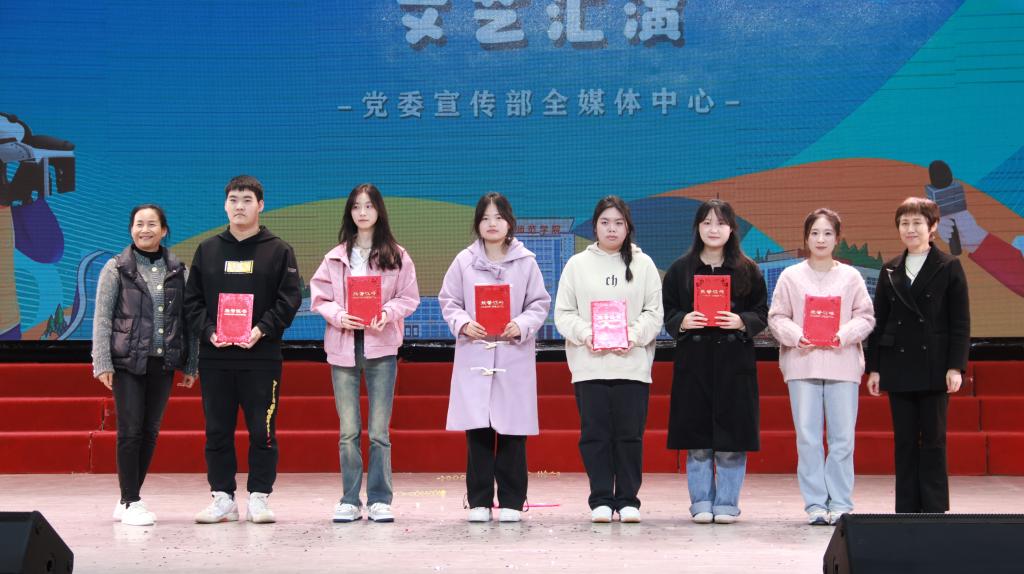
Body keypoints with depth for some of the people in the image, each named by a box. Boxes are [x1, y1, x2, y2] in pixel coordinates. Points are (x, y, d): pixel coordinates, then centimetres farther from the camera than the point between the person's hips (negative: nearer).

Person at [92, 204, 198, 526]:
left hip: (163, 363, 3)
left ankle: (129, 499, 17)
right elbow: (102, 318, -2)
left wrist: (191, 365, 6)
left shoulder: (177, 270, 8)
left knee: (150, 432, 7)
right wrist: (102, 363, -9)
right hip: (128, 362, -3)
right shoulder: (116, 268, 0)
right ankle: (130, 502, 3)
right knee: (130, 430, -5)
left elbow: (187, 317, 9)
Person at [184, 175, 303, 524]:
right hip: (214, 356, 3)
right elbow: (192, 300, 10)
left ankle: (259, 497, 8)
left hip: (262, 356, -2)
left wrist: (262, 329, -15)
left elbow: (289, 299, -2)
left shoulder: (278, 251, 4)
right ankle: (222, 497, 13)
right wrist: (208, 330, -7)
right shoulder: (207, 250, 12)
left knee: (262, 430, 0)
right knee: (217, 430, 6)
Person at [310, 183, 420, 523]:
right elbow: (319, 297, 7)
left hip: (381, 346, -1)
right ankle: (350, 500, 9)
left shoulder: (397, 256, 5)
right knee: (348, 430, 4)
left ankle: (379, 500, 7)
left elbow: (409, 298, 4)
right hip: (342, 345, 2)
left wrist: (388, 313, -14)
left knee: (379, 430, 0)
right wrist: (338, 315, -11)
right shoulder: (336, 256, 9)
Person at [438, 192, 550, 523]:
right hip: (474, 355, 0)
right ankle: (479, 501, 9)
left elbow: (540, 304, 6)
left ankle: (511, 501, 10)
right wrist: (463, 324, -11)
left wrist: (522, 326, -12)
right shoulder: (464, 261, 7)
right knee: (477, 431, 0)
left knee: (512, 431, 1)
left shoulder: (526, 261, 6)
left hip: (514, 355, 0)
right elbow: (448, 301, 8)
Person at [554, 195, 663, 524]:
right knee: (595, 434, 0)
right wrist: (585, 334, -11)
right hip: (589, 364, 0)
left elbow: (654, 312, 6)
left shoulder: (643, 264, 10)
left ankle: (627, 500, 9)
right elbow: (563, 313, 6)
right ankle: (601, 500, 8)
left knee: (630, 434, 1)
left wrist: (635, 335, -11)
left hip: (632, 363, 0)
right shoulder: (577, 264, 9)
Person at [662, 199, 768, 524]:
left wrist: (741, 322, -13)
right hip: (693, 361, 1)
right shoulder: (680, 269, 7)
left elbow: (762, 314, 6)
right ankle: (701, 503, 12)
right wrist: (682, 322, -13)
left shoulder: (747, 270, 5)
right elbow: (666, 312, 8)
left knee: (731, 438, 0)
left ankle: (727, 503, 10)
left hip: (735, 361, -1)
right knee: (696, 437, 2)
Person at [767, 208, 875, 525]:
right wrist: (797, 336, -12)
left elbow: (865, 317, 7)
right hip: (802, 362, 0)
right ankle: (815, 504, 5)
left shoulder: (850, 276, 10)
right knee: (808, 437, -1)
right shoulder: (791, 276, 9)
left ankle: (840, 504, 6)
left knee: (842, 437, -1)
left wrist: (845, 334, -11)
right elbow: (777, 318, 6)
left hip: (842, 364, 0)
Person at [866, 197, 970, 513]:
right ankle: (907, 509, 10)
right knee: (904, 442, 5)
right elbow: (879, 321, 10)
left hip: (934, 366, -3)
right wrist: (874, 368, 5)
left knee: (933, 440, 1)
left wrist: (956, 367, -10)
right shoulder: (890, 270, 10)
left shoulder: (949, 267, 0)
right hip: (898, 367, 3)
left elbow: (960, 323, -2)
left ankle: (935, 510, 7)